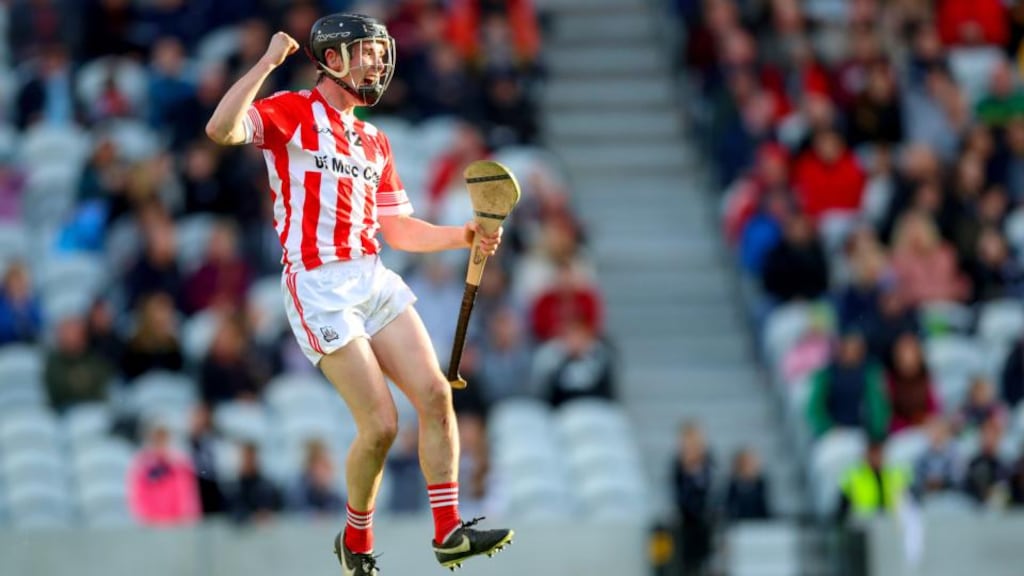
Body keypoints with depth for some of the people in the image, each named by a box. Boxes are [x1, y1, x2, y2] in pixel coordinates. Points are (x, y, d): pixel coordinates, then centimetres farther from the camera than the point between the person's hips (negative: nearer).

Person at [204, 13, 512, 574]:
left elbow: (398, 229, 22)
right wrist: (269, 61, -21)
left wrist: (465, 237, 7)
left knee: (435, 395, -6)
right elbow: (220, 130, -21)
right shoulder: (291, 113, -2)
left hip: (373, 280, 7)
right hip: (320, 289, -7)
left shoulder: (374, 142, 20)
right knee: (381, 423, -10)